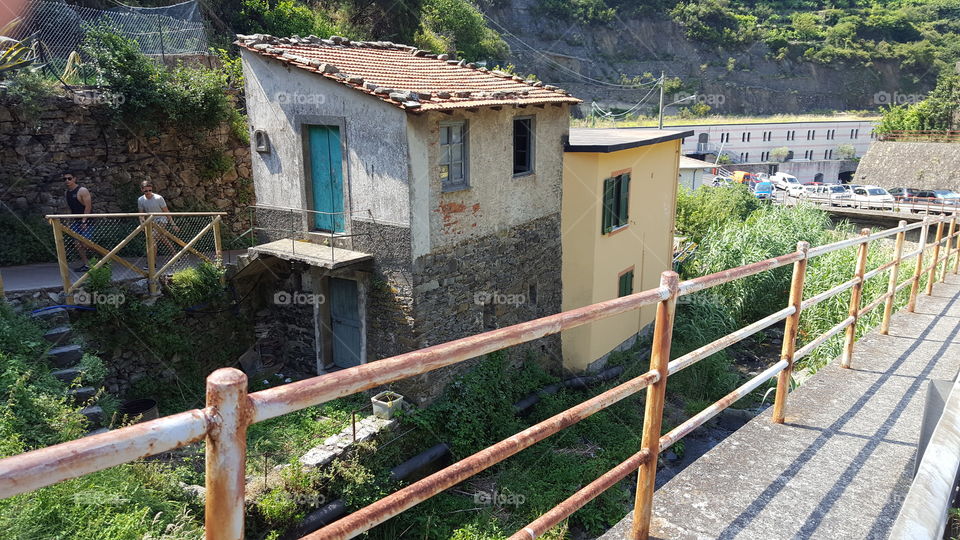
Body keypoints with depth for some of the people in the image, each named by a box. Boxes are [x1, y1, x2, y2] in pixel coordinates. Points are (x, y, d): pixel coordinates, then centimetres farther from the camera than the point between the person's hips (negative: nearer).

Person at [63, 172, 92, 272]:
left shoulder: (82, 191, -12)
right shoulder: (66, 193, 12)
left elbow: (88, 206, -17)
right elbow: (70, 208, 19)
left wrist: (84, 221, -22)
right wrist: (70, 221, 12)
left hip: (86, 221, -8)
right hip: (76, 221, 8)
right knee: (77, 243, 2)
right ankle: (85, 264, 7)